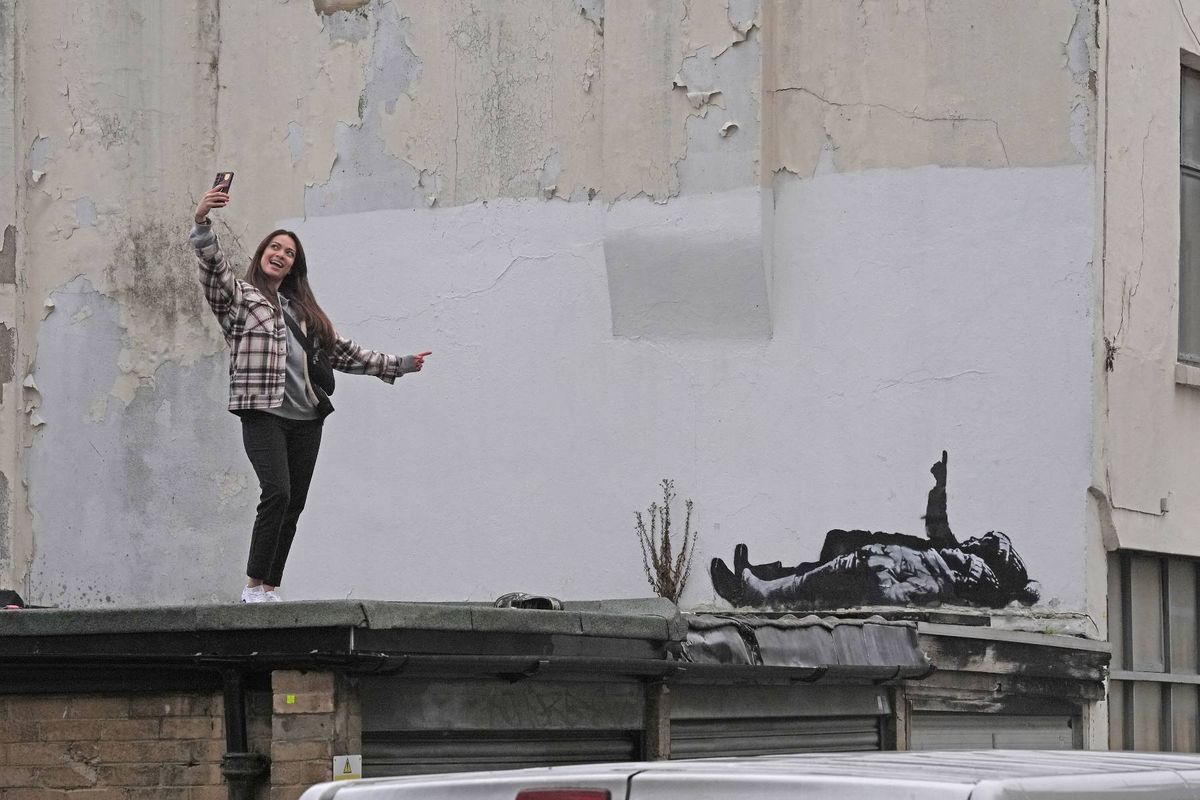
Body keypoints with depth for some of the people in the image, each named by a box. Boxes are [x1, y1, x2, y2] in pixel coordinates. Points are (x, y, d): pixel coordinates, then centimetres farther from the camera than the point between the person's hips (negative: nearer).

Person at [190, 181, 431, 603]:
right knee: (277, 492, -22)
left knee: (293, 506, 2)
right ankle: (254, 586, -18)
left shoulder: (304, 310, 25)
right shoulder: (239, 295, 8)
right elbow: (213, 265, -11)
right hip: (263, 412, -6)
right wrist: (202, 222, -28)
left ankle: (271, 590, 5)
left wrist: (399, 364, 30)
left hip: (305, 418, 6)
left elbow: (344, 351, 29)